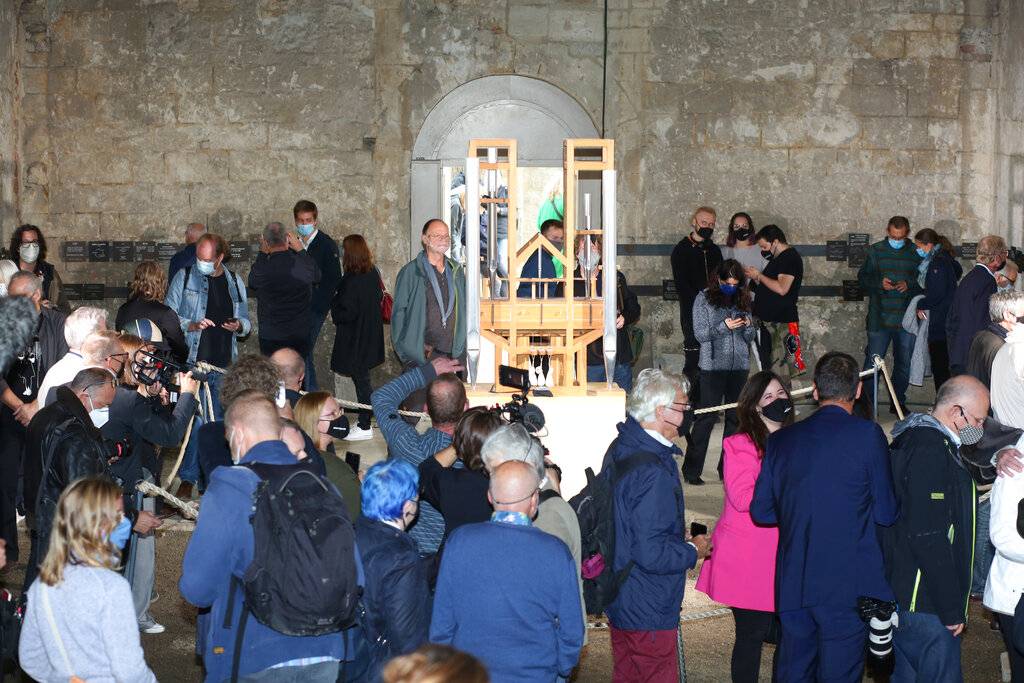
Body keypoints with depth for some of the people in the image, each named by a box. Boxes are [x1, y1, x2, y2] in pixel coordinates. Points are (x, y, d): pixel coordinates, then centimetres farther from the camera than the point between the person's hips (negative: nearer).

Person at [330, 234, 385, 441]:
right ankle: (366, 420, 27)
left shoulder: (351, 280, -24)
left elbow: (347, 313, -23)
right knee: (363, 379, 18)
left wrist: (334, 304, -5)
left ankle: (364, 427, 7)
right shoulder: (373, 274, 0)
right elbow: (379, 296, 12)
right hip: (371, 336, 8)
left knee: (361, 380, 0)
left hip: (354, 338, -8)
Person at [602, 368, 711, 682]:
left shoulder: (620, 448, 3)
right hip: (649, 613, -9)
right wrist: (693, 551, -11)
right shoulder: (652, 473, -28)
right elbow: (652, 555, -28)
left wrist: (678, 537, 13)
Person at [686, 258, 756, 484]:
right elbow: (700, 334, -6)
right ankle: (691, 469, -1)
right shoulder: (704, 299, 0)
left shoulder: (742, 300, 11)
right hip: (713, 366, -4)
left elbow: (750, 338, 14)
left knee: (735, 417, 5)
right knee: (707, 416, -7)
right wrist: (724, 327, -19)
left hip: (739, 365, 5)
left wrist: (748, 326, -8)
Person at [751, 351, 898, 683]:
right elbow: (886, 514, -6)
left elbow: (760, 511, 9)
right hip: (848, 585, -4)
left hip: (793, 584, 4)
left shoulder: (781, 439, 4)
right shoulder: (867, 435, -9)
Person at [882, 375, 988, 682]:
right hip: (925, 604, -11)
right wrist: (952, 610, -19)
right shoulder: (931, 451, -19)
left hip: (901, 596, 11)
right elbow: (930, 538, -23)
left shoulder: (913, 439, 14)